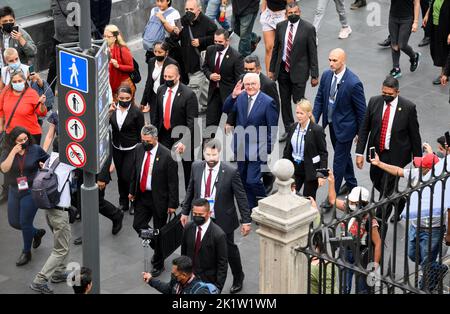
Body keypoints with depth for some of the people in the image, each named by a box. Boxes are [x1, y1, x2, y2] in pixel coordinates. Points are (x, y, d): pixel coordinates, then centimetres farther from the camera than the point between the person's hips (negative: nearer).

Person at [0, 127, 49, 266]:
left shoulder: (36, 150, -9)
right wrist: (14, 152, -24)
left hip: (31, 191, -4)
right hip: (14, 191, 4)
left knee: (25, 222, -2)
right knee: (14, 222, 12)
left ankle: (26, 252, 18)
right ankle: (37, 232, 40)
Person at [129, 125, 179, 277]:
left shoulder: (167, 155, -20)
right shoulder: (139, 149, -3)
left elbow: (173, 181, -15)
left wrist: (173, 204, -13)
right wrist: (132, 190, 14)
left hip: (159, 198, -5)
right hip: (142, 196, 5)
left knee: (159, 231, 7)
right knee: (138, 225, 5)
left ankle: (158, 264, 23)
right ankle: (158, 248, 32)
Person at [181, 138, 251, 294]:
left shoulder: (231, 172, -18)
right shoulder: (196, 167, -5)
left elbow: (241, 197, -13)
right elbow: (190, 191, 8)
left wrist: (246, 221, -12)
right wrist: (185, 211, 11)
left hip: (223, 221, -2)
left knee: (229, 250, 15)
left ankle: (238, 278, 40)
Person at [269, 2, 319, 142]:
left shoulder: (308, 28, -10)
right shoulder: (280, 26, 2)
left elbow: (313, 53, -7)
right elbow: (276, 49, 11)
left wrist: (314, 75, -8)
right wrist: (272, 69, 10)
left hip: (299, 70, -4)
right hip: (282, 69, 4)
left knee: (298, 100, -4)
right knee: (284, 101, 10)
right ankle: (288, 129, 22)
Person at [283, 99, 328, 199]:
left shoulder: (317, 130, -15)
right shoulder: (294, 127, 1)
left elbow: (323, 153, -11)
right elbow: (288, 149, 10)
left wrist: (322, 175, -16)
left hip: (311, 170, -5)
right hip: (295, 168, 5)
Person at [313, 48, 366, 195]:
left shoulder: (353, 83, -26)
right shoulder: (326, 75, -6)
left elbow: (361, 110, -16)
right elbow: (319, 99, 5)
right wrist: (314, 121, -1)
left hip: (345, 126, -7)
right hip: (332, 123, 7)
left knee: (339, 160, 1)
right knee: (343, 154, 26)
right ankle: (351, 183, 46)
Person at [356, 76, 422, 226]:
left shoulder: (408, 107, -14)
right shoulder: (374, 102, -5)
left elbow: (415, 135, -6)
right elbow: (364, 128, 1)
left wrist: (417, 159, -1)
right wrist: (360, 152, -3)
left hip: (396, 156, -5)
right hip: (377, 152, 5)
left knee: (386, 189, -6)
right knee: (377, 183, 21)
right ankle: (400, 201, 48)